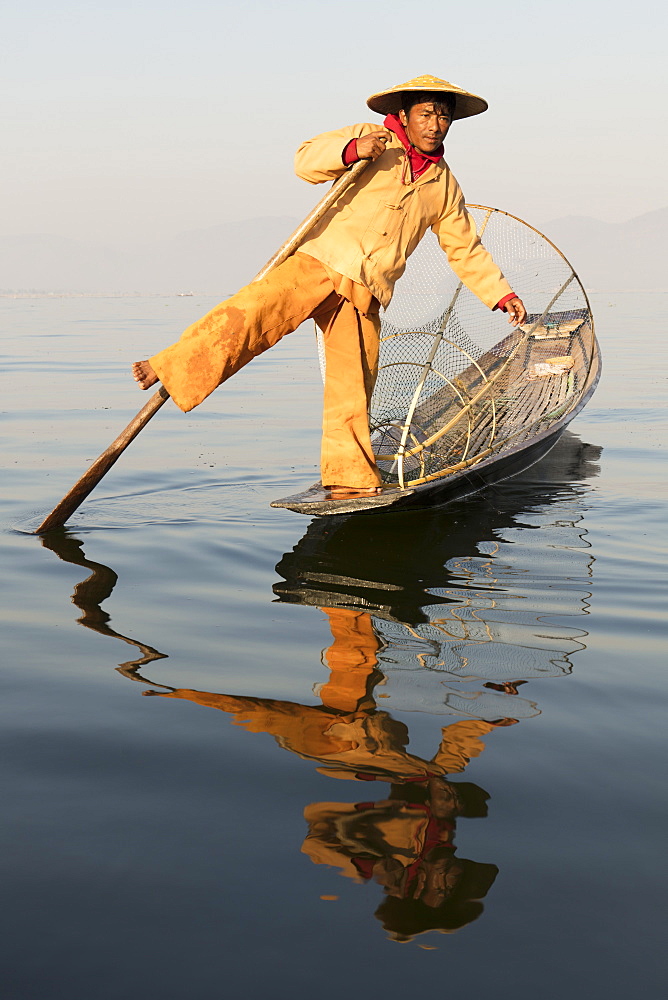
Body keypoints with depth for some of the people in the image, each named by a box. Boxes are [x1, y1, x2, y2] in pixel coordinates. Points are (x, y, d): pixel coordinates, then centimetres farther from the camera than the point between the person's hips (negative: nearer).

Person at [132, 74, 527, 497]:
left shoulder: (444, 186, 19)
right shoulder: (369, 139, 6)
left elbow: (466, 249, 28)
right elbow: (306, 161, -4)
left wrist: (501, 293, 24)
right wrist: (352, 150, -21)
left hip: (363, 298, 4)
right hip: (318, 262, -3)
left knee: (353, 392, -2)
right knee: (250, 312, -27)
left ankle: (350, 479, 8)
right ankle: (167, 371, -28)